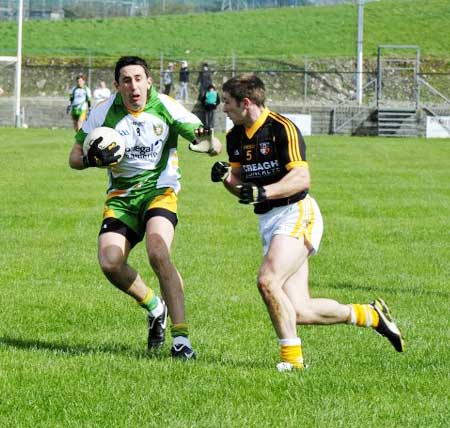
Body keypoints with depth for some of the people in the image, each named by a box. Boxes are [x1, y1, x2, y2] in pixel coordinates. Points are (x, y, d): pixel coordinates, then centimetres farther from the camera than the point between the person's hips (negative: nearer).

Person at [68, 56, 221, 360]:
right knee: (110, 263, -15)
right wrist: (92, 159, -19)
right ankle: (155, 308, 14)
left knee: (158, 254, -28)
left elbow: (214, 145, -11)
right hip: (121, 195, 3)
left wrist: (206, 141, -36)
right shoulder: (104, 113, -5)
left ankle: (181, 336, -25)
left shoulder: (166, 107, -11)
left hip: (160, 189, -3)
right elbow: (75, 157, 4)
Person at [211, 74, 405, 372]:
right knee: (298, 312, 0)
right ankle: (370, 315, 21)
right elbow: (241, 185, 17)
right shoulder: (235, 137, 10)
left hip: (297, 215, -8)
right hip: (267, 221, 8)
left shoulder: (283, 128, -13)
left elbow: (302, 178, -20)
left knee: (268, 280, -27)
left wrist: (262, 192, -32)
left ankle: (292, 357, -18)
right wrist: (226, 178, -5)